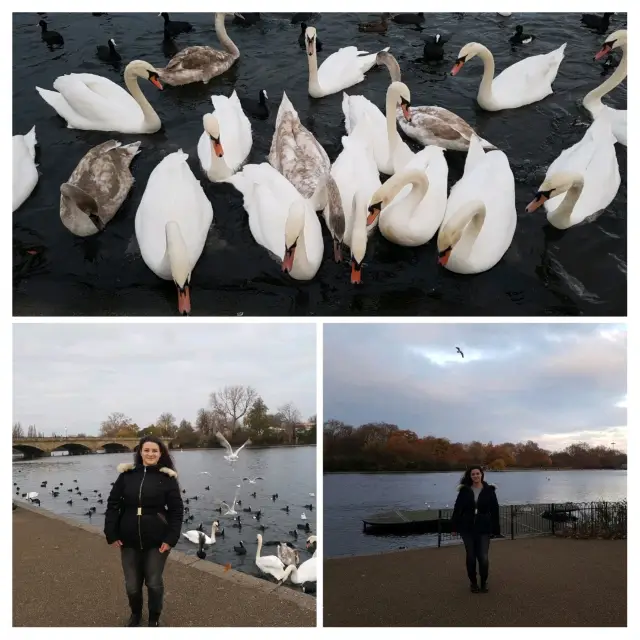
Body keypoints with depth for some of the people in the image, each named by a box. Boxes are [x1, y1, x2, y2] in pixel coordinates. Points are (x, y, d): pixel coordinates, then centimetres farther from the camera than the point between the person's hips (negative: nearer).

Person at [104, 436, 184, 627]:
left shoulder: (167, 478, -6)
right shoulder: (127, 474, -2)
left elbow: (176, 511, -6)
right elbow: (113, 504, 1)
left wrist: (170, 538, -13)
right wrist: (111, 534, -4)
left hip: (157, 541, -2)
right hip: (129, 540, 2)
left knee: (154, 583, 10)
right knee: (132, 584, 12)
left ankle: (154, 618, 35)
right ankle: (135, 614, 41)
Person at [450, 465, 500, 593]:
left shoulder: (489, 491, -1)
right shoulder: (464, 491, 0)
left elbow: (495, 511, 0)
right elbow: (457, 509, 1)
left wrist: (495, 529, -3)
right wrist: (454, 526, -2)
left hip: (483, 529, -1)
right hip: (467, 528, 1)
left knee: (483, 557, -4)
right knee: (471, 557, 7)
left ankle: (484, 583, 17)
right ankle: (473, 582, 24)